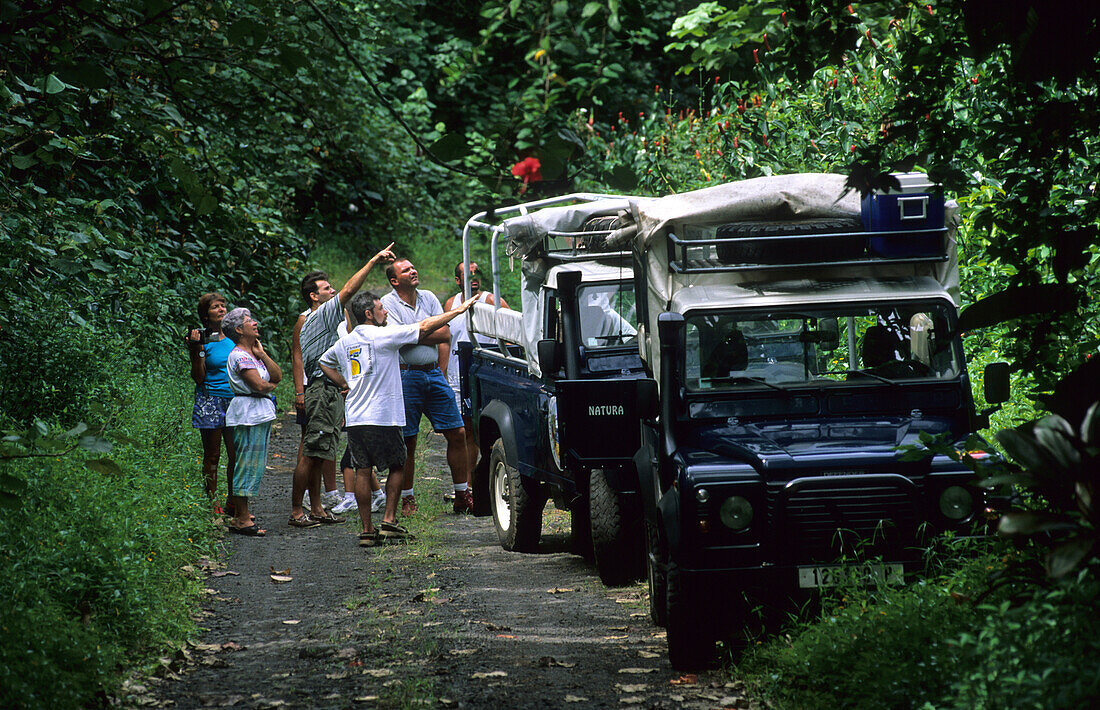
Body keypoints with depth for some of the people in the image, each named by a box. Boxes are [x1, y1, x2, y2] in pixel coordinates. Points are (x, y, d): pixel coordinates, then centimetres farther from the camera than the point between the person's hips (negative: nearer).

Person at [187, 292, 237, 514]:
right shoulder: (203, 340, -3)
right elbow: (199, 378, -8)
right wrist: (197, 351, -16)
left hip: (235, 401, 4)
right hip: (211, 402, -4)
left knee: (236, 454, 2)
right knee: (212, 455, 0)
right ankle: (212, 503, 6)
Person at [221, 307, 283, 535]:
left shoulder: (252, 354, 17)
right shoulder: (238, 355, -13)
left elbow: (277, 376, 11)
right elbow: (258, 384, -20)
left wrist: (261, 354, 1)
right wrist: (271, 386, 1)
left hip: (261, 412, 10)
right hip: (248, 412, -10)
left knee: (254, 464, 13)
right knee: (248, 463, -9)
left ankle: (240, 515, 20)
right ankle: (242, 519, -7)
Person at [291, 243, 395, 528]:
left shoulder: (311, 321, 20)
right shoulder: (322, 315, -9)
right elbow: (349, 290, -20)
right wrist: (373, 261, -17)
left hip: (325, 393, 10)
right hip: (323, 392, -10)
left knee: (318, 455, 11)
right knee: (311, 454, -9)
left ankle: (316, 509, 14)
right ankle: (296, 512, -8)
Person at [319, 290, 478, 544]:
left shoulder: (344, 343, 12)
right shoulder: (383, 336, -8)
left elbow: (324, 362, 28)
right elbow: (424, 328, -7)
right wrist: (458, 310, 0)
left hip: (354, 418, 5)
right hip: (383, 418, -5)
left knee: (362, 471, 5)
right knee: (396, 466, 10)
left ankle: (366, 529, 4)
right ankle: (389, 520, 3)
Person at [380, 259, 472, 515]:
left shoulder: (428, 298, 11)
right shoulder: (388, 303, -4)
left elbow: (445, 334, 2)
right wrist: (430, 333, -3)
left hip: (434, 373, 5)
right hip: (406, 376, -5)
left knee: (457, 434, 2)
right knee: (407, 442, 0)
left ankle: (462, 495, 11)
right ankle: (407, 499, 11)